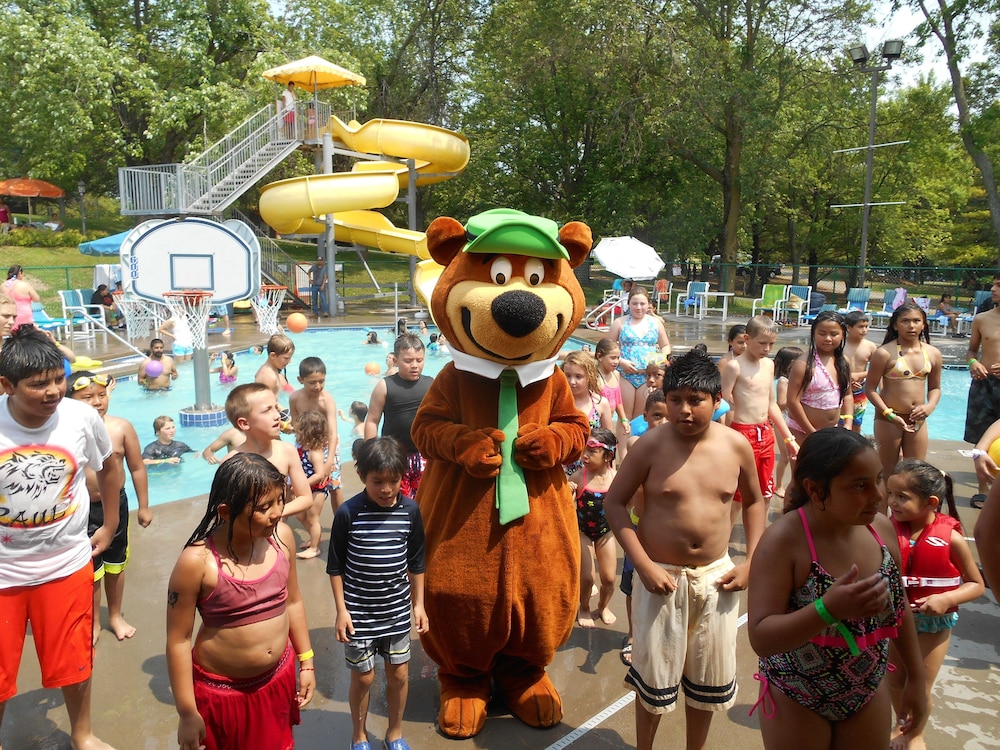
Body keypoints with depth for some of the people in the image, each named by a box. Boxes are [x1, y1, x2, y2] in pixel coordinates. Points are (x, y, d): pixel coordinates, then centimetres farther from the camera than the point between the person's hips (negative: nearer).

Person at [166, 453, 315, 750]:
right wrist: (187, 714, -10)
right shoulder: (197, 561, -24)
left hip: (279, 678, 4)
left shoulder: (281, 536, -11)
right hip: (221, 691, -4)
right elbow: (178, 640, -15)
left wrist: (306, 662, 9)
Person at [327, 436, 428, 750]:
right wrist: (341, 609, -7)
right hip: (358, 612, -2)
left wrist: (419, 604, 6)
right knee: (363, 677, 11)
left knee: (399, 674, 14)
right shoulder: (348, 513, -16)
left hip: (397, 610, 3)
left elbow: (416, 562, 4)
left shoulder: (410, 510, -8)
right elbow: (336, 567, -6)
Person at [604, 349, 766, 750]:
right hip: (661, 576, -3)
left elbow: (753, 501, 11)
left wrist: (750, 562, 2)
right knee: (654, 676, 10)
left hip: (716, 577, 3)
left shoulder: (736, 445, -5)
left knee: (709, 677, 17)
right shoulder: (651, 445, -14)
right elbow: (614, 502, -9)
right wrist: (644, 565, -15)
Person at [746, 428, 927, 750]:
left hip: (869, 694, 5)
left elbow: (899, 607, 7)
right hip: (796, 701, -5)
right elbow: (761, 638, -27)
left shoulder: (881, 528, -8)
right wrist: (828, 610, -39)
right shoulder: (783, 541, -26)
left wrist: (916, 679, 14)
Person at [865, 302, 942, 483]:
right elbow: (870, 389, -11)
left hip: (917, 420, 4)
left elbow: (935, 387, 13)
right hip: (888, 419, -4)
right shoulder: (884, 353, -12)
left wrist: (930, 406, -7)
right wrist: (890, 415, -18)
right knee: (888, 473, 7)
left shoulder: (933, 353, 4)